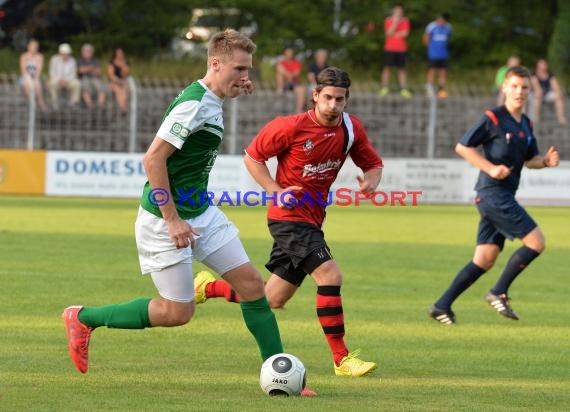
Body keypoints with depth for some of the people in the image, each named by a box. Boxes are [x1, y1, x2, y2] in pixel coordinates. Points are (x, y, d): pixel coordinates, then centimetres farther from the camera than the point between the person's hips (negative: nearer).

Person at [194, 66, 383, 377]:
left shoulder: (351, 128, 1)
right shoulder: (293, 127, -14)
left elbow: (373, 164, 12)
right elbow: (252, 156, -4)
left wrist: (370, 181, -12)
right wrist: (276, 191, -15)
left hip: (311, 220, 7)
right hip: (289, 215, -7)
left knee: (272, 299, 12)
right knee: (330, 275, -22)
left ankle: (209, 287, 35)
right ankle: (342, 359, -16)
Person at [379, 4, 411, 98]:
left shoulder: (405, 21, 7)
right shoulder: (388, 20, 3)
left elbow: (405, 33, -5)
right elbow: (389, 32, -10)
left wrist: (394, 34, -6)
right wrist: (395, 22, -14)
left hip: (402, 49, 1)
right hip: (389, 48, -1)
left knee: (402, 69, 1)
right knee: (387, 68, -4)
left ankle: (404, 89, 0)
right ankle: (385, 89, -1)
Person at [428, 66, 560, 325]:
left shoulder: (526, 124, 14)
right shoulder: (493, 119, -9)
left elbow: (529, 159, 24)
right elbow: (462, 147, -9)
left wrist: (545, 161, 2)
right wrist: (491, 168, -18)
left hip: (504, 196, 8)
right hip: (493, 193, -8)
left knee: (485, 259, 5)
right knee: (536, 242, -12)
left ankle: (442, 306, 7)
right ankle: (499, 293, -3)